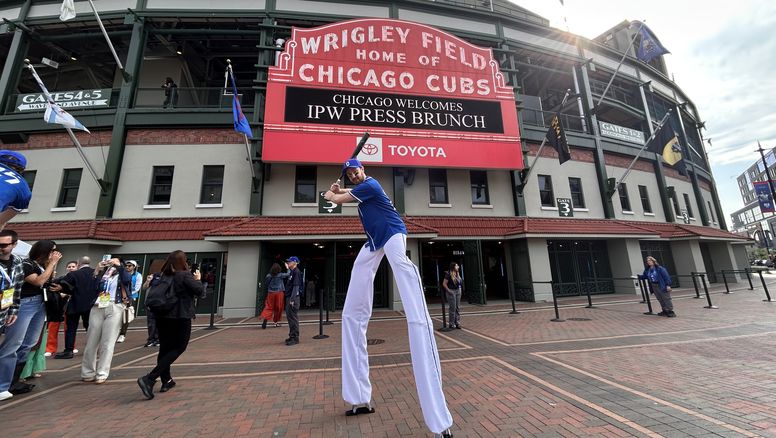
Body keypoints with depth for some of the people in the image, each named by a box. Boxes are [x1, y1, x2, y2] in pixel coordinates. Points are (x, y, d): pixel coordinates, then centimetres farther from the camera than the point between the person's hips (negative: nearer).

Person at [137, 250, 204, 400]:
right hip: (181, 318, -7)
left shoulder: (163, 276, 6)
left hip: (163, 317, 7)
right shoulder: (185, 275, -14)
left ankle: (166, 381, 26)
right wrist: (198, 279, -1)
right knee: (178, 348, 6)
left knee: (165, 349, 16)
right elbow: (200, 292, -17)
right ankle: (149, 379, -5)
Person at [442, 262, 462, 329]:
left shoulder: (457, 274, 9)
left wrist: (460, 289, 8)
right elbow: (444, 284, -13)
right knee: (452, 308, -3)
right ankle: (452, 324, 7)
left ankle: (457, 323, 17)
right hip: (451, 291, -7)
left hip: (458, 291, 7)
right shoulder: (448, 274, -13)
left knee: (458, 308, 9)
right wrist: (449, 291, -15)